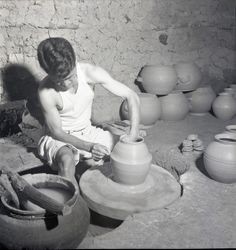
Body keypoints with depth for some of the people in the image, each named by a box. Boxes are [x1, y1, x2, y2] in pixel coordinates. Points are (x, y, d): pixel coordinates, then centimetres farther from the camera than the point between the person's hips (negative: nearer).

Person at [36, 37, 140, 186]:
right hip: (59, 138, -3)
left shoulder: (90, 73, -21)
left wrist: (133, 134, -30)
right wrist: (89, 147, -29)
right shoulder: (46, 92, -25)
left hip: (88, 132, 3)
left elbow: (131, 96, -19)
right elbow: (56, 131, -16)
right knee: (67, 161, -36)